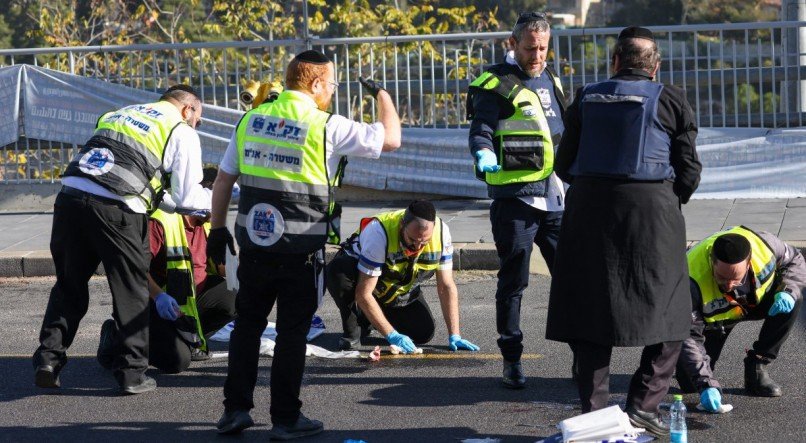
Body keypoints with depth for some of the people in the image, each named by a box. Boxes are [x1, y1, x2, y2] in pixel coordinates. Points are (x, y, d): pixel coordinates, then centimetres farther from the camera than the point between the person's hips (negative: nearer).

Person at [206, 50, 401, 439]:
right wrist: (382, 95, 13)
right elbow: (391, 139, -3)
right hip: (301, 250, -4)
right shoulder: (327, 127, -10)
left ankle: (235, 409, 17)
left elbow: (223, 180, 10)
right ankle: (285, 418, 10)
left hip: (254, 243, 4)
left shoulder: (251, 120, 6)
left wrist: (218, 230, 20)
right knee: (292, 331, 5)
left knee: (247, 323, 16)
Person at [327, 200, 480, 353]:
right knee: (338, 271, -38)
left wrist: (454, 336, -22)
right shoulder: (379, 233, -38)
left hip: (400, 288, 4)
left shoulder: (441, 233, -25)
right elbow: (363, 293, -35)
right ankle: (352, 332, -13)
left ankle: (370, 318, 14)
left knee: (425, 333, -15)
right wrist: (392, 335, -38)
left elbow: (446, 287, -16)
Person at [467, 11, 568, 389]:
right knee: (513, 282, -1)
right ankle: (512, 361, 7)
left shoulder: (549, 80, 17)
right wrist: (484, 155, -34)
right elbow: (481, 131, -13)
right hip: (514, 198, -6)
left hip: (555, 197, 6)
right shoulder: (495, 85, -5)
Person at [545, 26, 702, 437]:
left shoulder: (587, 98, 9)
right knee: (667, 311, 7)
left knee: (591, 309, 9)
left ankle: (593, 407, 6)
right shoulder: (670, 100, 2)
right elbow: (689, 170, 2)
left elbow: (564, 164, 11)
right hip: (652, 208, -3)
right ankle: (644, 402, -2)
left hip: (588, 207, 3)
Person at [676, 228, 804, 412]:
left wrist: (788, 291, -31)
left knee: (792, 300, -28)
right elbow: (689, 338, -36)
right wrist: (706, 385, -45)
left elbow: (795, 260, -10)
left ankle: (756, 369, -14)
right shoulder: (693, 281, -41)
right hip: (712, 319, -3)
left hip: (757, 299, 3)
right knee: (690, 383, -15)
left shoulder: (764, 244, -33)